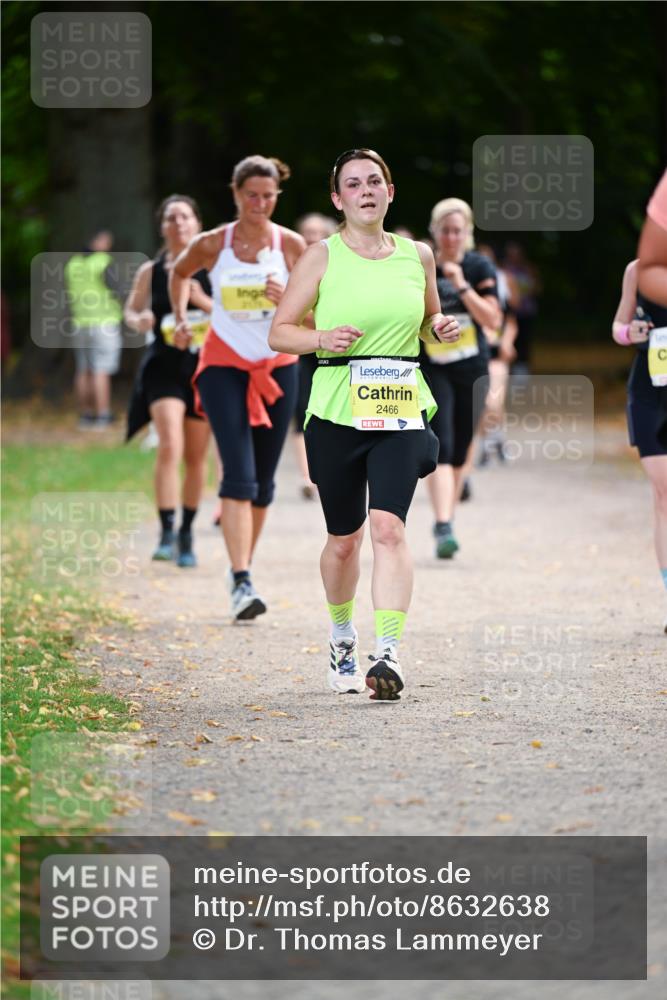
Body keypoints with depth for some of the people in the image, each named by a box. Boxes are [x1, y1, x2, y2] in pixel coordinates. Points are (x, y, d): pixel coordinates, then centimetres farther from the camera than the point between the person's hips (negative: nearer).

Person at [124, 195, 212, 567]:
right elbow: (131, 310, 17)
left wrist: (204, 302, -15)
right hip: (164, 368, -1)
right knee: (170, 446, -20)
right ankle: (167, 532, -20)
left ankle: (187, 533, 25)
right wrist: (139, 321, -6)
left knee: (197, 457, 9)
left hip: (204, 367, 1)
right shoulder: (151, 271, 4)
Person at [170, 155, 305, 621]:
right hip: (224, 366, -2)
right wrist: (181, 318, 9)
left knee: (263, 479, 9)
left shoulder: (291, 245, -2)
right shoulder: (212, 245, -4)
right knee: (239, 473, -17)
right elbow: (180, 273, 18)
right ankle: (242, 584, -24)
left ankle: (244, 563, 30)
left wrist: (287, 299, -22)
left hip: (277, 367, 2)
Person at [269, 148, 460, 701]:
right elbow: (280, 332, 2)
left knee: (388, 527, -17)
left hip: (401, 411, 1)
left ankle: (388, 654, -22)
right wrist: (323, 338, -17)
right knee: (344, 539, 9)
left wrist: (440, 326, 2)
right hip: (336, 411, -1)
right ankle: (342, 638, 35)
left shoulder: (418, 255, 9)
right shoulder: (322, 257, 1)